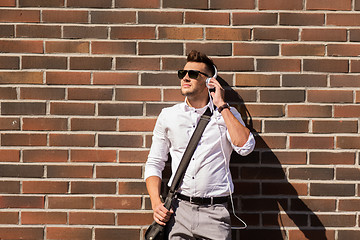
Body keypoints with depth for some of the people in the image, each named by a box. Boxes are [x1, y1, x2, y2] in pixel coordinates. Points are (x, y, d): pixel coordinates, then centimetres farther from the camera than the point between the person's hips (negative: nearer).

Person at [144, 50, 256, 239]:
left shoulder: (227, 114, 8)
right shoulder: (168, 116, 11)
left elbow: (245, 147, -11)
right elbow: (154, 163, 13)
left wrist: (222, 105, -6)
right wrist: (156, 202, -2)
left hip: (214, 212, -1)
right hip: (178, 209, 1)